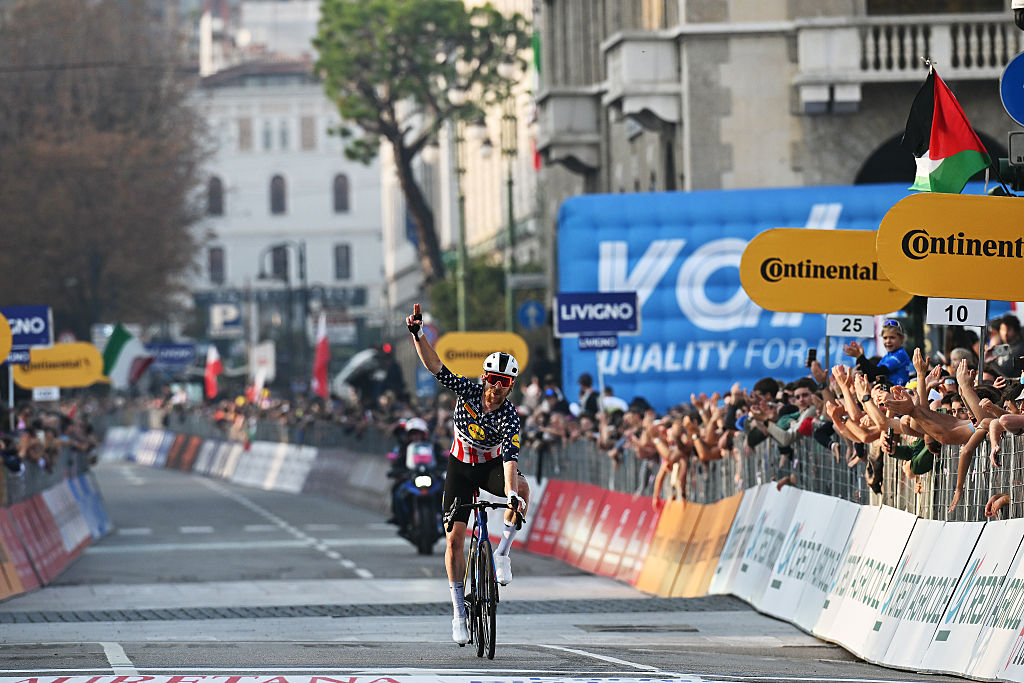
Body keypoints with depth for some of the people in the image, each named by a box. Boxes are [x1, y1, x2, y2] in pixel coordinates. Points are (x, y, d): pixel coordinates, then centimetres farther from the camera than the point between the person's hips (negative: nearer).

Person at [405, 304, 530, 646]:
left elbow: (510, 457, -37)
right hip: (461, 465, 2)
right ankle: (459, 611, 2)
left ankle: (502, 552, -19)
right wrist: (417, 334, -38)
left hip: (493, 464, -2)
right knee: (455, 537, -8)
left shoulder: (510, 417, -26)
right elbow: (436, 368, -25)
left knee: (523, 489, -37)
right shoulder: (469, 391, -19)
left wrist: (511, 493, -52)